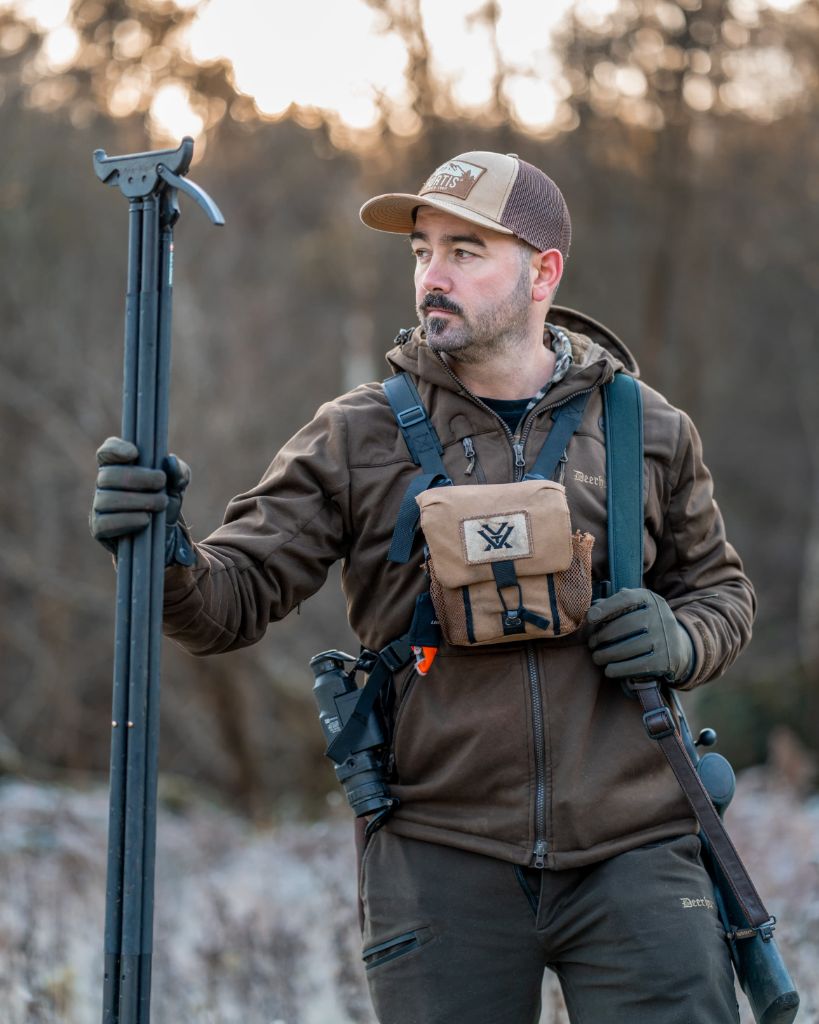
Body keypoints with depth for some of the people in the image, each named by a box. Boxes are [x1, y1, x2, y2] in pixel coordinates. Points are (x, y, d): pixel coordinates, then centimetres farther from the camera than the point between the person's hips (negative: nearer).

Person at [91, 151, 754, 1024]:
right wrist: (170, 561, -25)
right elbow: (236, 598, -3)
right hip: (443, 860, -1)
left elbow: (721, 590, 20)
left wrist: (681, 642, -3)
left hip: (631, 854, 1)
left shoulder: (649, 430, 7)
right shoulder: (358, 438, 1)